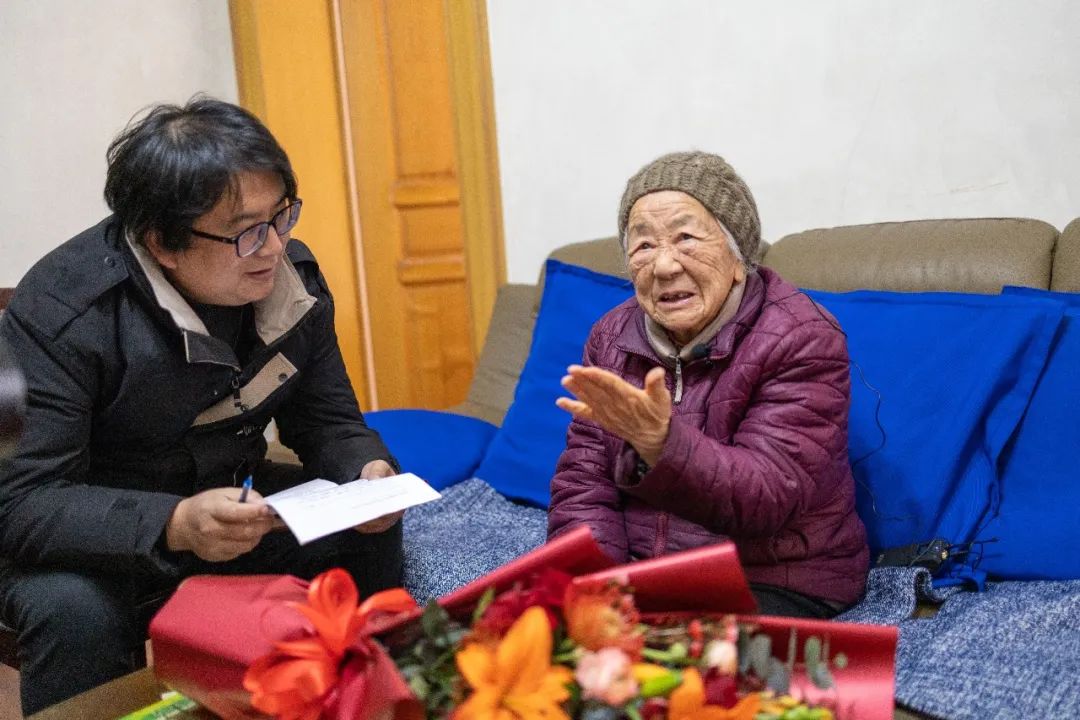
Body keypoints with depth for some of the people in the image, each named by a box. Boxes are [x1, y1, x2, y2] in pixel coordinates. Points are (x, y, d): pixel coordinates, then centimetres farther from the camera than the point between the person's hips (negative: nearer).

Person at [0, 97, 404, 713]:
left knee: (370, 530, -11)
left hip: (232, 503, 5)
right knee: (75, 610, -35)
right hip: (94, 540, -5)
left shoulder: (292, 278, -9)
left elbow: (330, 423, 1)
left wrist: (368, 471, -23)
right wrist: (172, 525, -46)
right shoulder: (60, 312, -26)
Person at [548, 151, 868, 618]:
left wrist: (659, 441, -40)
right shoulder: (613, 338, 4)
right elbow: (582, 484, 0)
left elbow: (770, 496, -23)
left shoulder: (801, 340, -13)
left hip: (773, 584, -5)